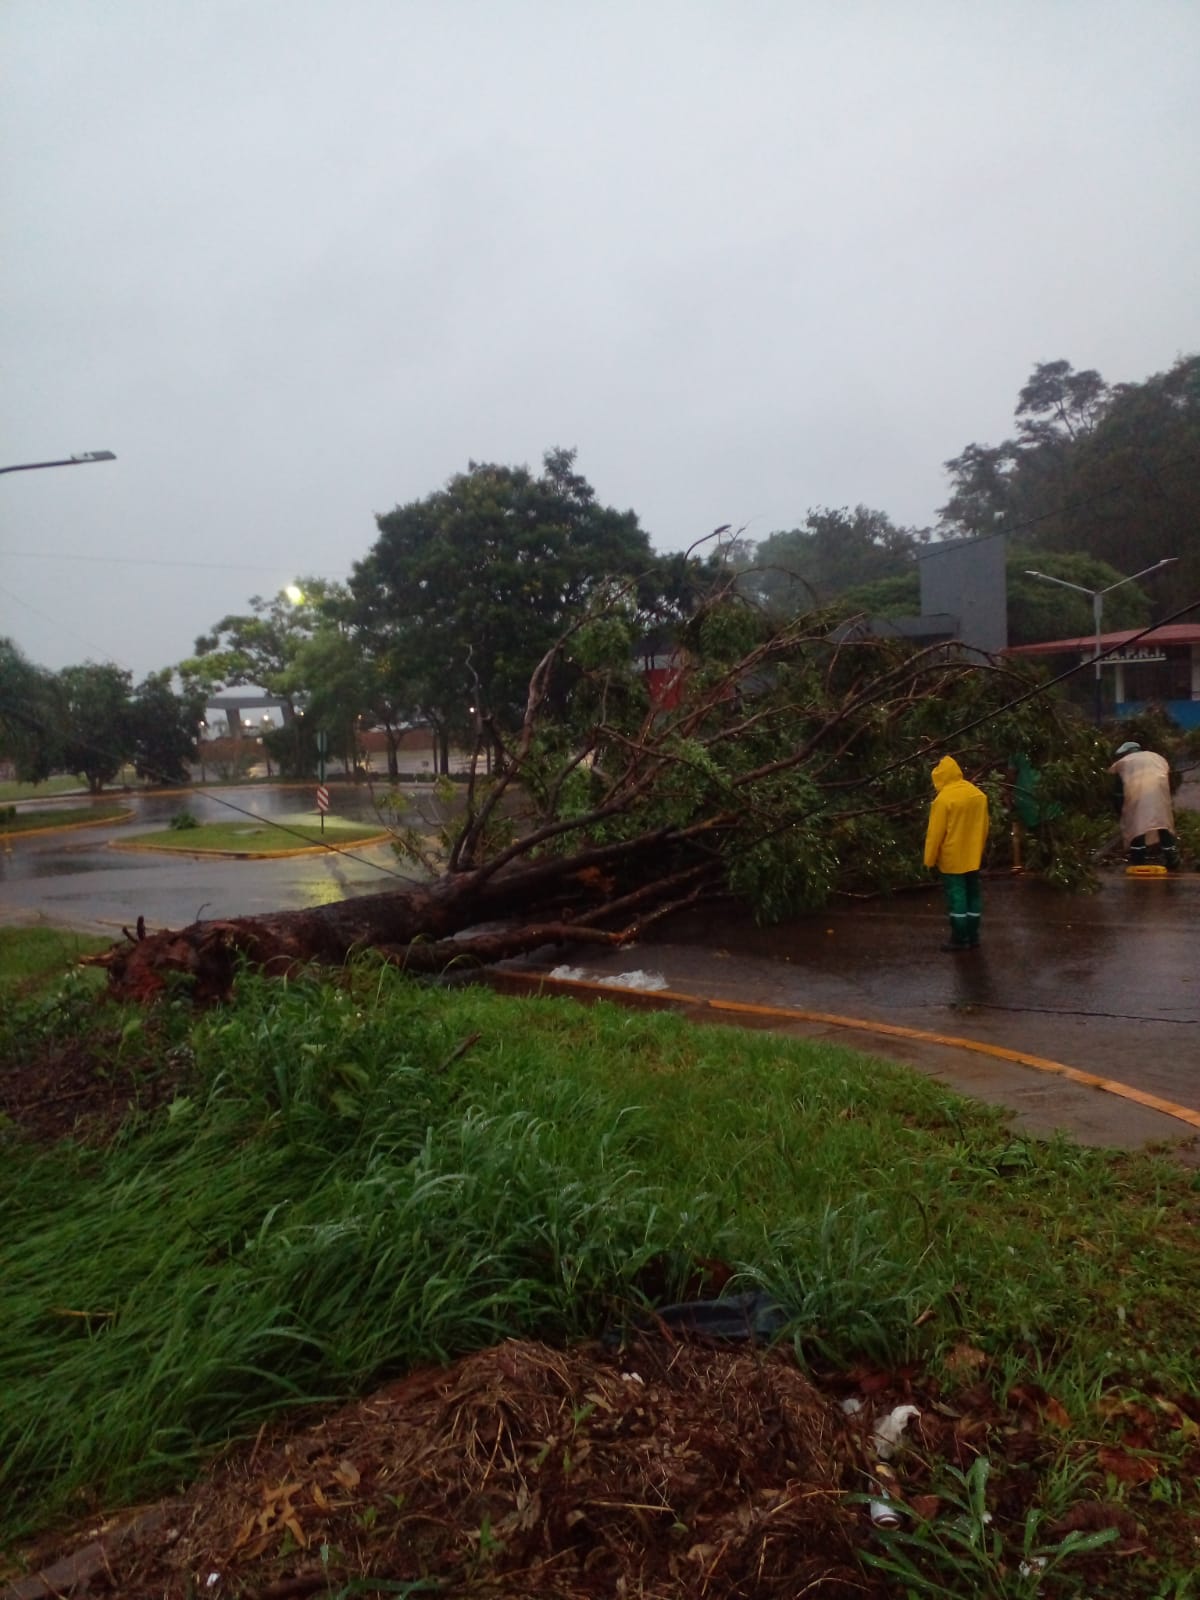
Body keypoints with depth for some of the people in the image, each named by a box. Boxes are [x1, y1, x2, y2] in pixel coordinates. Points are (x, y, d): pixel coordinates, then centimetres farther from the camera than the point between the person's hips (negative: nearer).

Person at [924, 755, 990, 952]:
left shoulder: (944, 798, -19)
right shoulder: (978, 794, 2)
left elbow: (935, 833, -15)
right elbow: (984, 827, 10)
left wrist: (930, 859, -6)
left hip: (952, 858, -6)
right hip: (972, 856, 6)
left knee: (956, 896, 1)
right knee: (973, 894, 13)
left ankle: (959, 939, 7)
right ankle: (973, 937, 20)